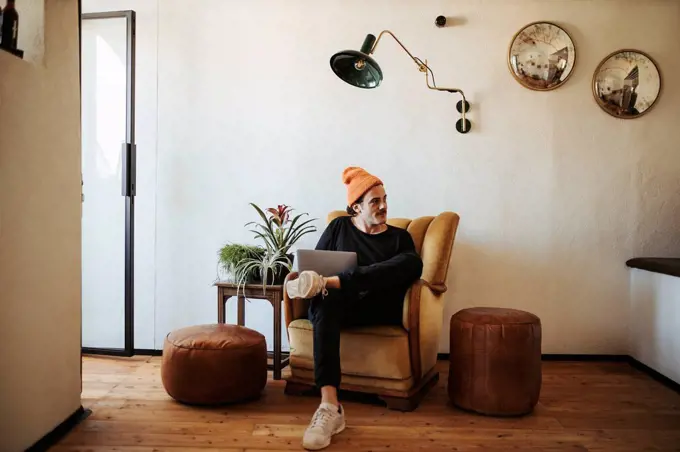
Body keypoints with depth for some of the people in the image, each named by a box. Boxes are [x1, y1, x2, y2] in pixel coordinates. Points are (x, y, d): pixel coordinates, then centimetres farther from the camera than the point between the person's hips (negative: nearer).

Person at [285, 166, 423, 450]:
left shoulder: (399, 237, 16)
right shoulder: (339, 227, 15)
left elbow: (411, 268, 5)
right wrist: (303, 277, -10)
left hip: (379, 309, 1)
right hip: (339, 304, 0)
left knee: (413, 261, -26)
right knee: (325, 301, -40)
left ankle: (328, 283, -34)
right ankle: (329, 406, -50)